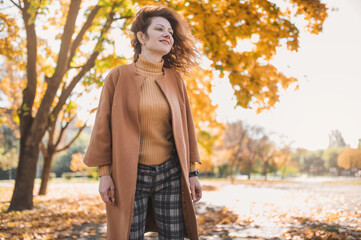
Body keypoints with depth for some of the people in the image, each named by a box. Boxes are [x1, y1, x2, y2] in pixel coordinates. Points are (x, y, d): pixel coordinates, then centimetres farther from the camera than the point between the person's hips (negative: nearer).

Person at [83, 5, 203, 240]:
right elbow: (104, 126, 0)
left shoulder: (175, 79, 7)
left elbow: (185, 126, 9)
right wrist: (104, 173, -4)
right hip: (129, 176, -2)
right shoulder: (119, 76, -1)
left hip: (170, 175, 3)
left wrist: (192, 172, 7)